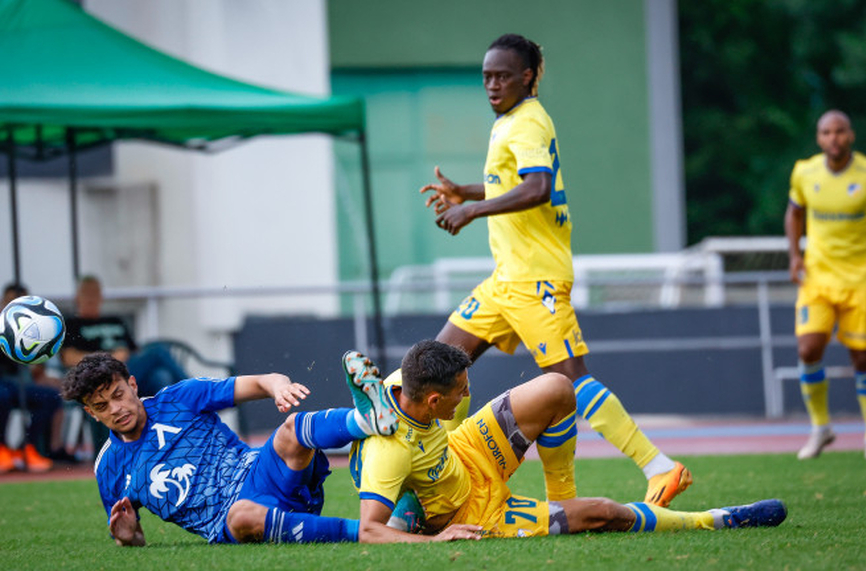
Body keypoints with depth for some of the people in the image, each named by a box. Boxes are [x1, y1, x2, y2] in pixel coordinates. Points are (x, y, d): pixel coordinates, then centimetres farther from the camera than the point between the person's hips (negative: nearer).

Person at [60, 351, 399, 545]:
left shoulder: (178, 399, 10)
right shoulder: (110, 469, 14)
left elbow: (257, 384, 5)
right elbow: (132, 543, 23)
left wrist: (279, 386, -20)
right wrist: (127, 536, -3)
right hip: (222, 527, -1)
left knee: (292, 430, -29)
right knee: (242, 516, -40)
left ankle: (367, 417, -59)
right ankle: (364, 530, -45)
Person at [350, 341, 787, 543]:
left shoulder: (399, 386, -18)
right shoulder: (389, 451, -40)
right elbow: (368, 531, -44)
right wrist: (435, 539, -50)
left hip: (464, 456, 7)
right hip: (475, 511, -7)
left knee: (556, 389, -8)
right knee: (603, 514, -10)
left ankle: (562, 497, 14)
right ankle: (711, 521, 12)